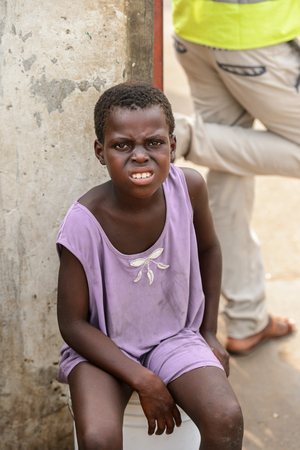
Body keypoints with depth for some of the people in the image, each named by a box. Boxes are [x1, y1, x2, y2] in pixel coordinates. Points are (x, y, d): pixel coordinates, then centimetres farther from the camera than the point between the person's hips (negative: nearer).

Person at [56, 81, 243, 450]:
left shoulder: (189, 187, -15)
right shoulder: (83, 223, -25)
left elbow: (208, 249, 7)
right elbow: (72, 323, -15)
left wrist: (209, 333, 9)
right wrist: (143, 381, -19)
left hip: (175, 336, 3)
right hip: (103, 346, -3)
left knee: (226, 419, -20)